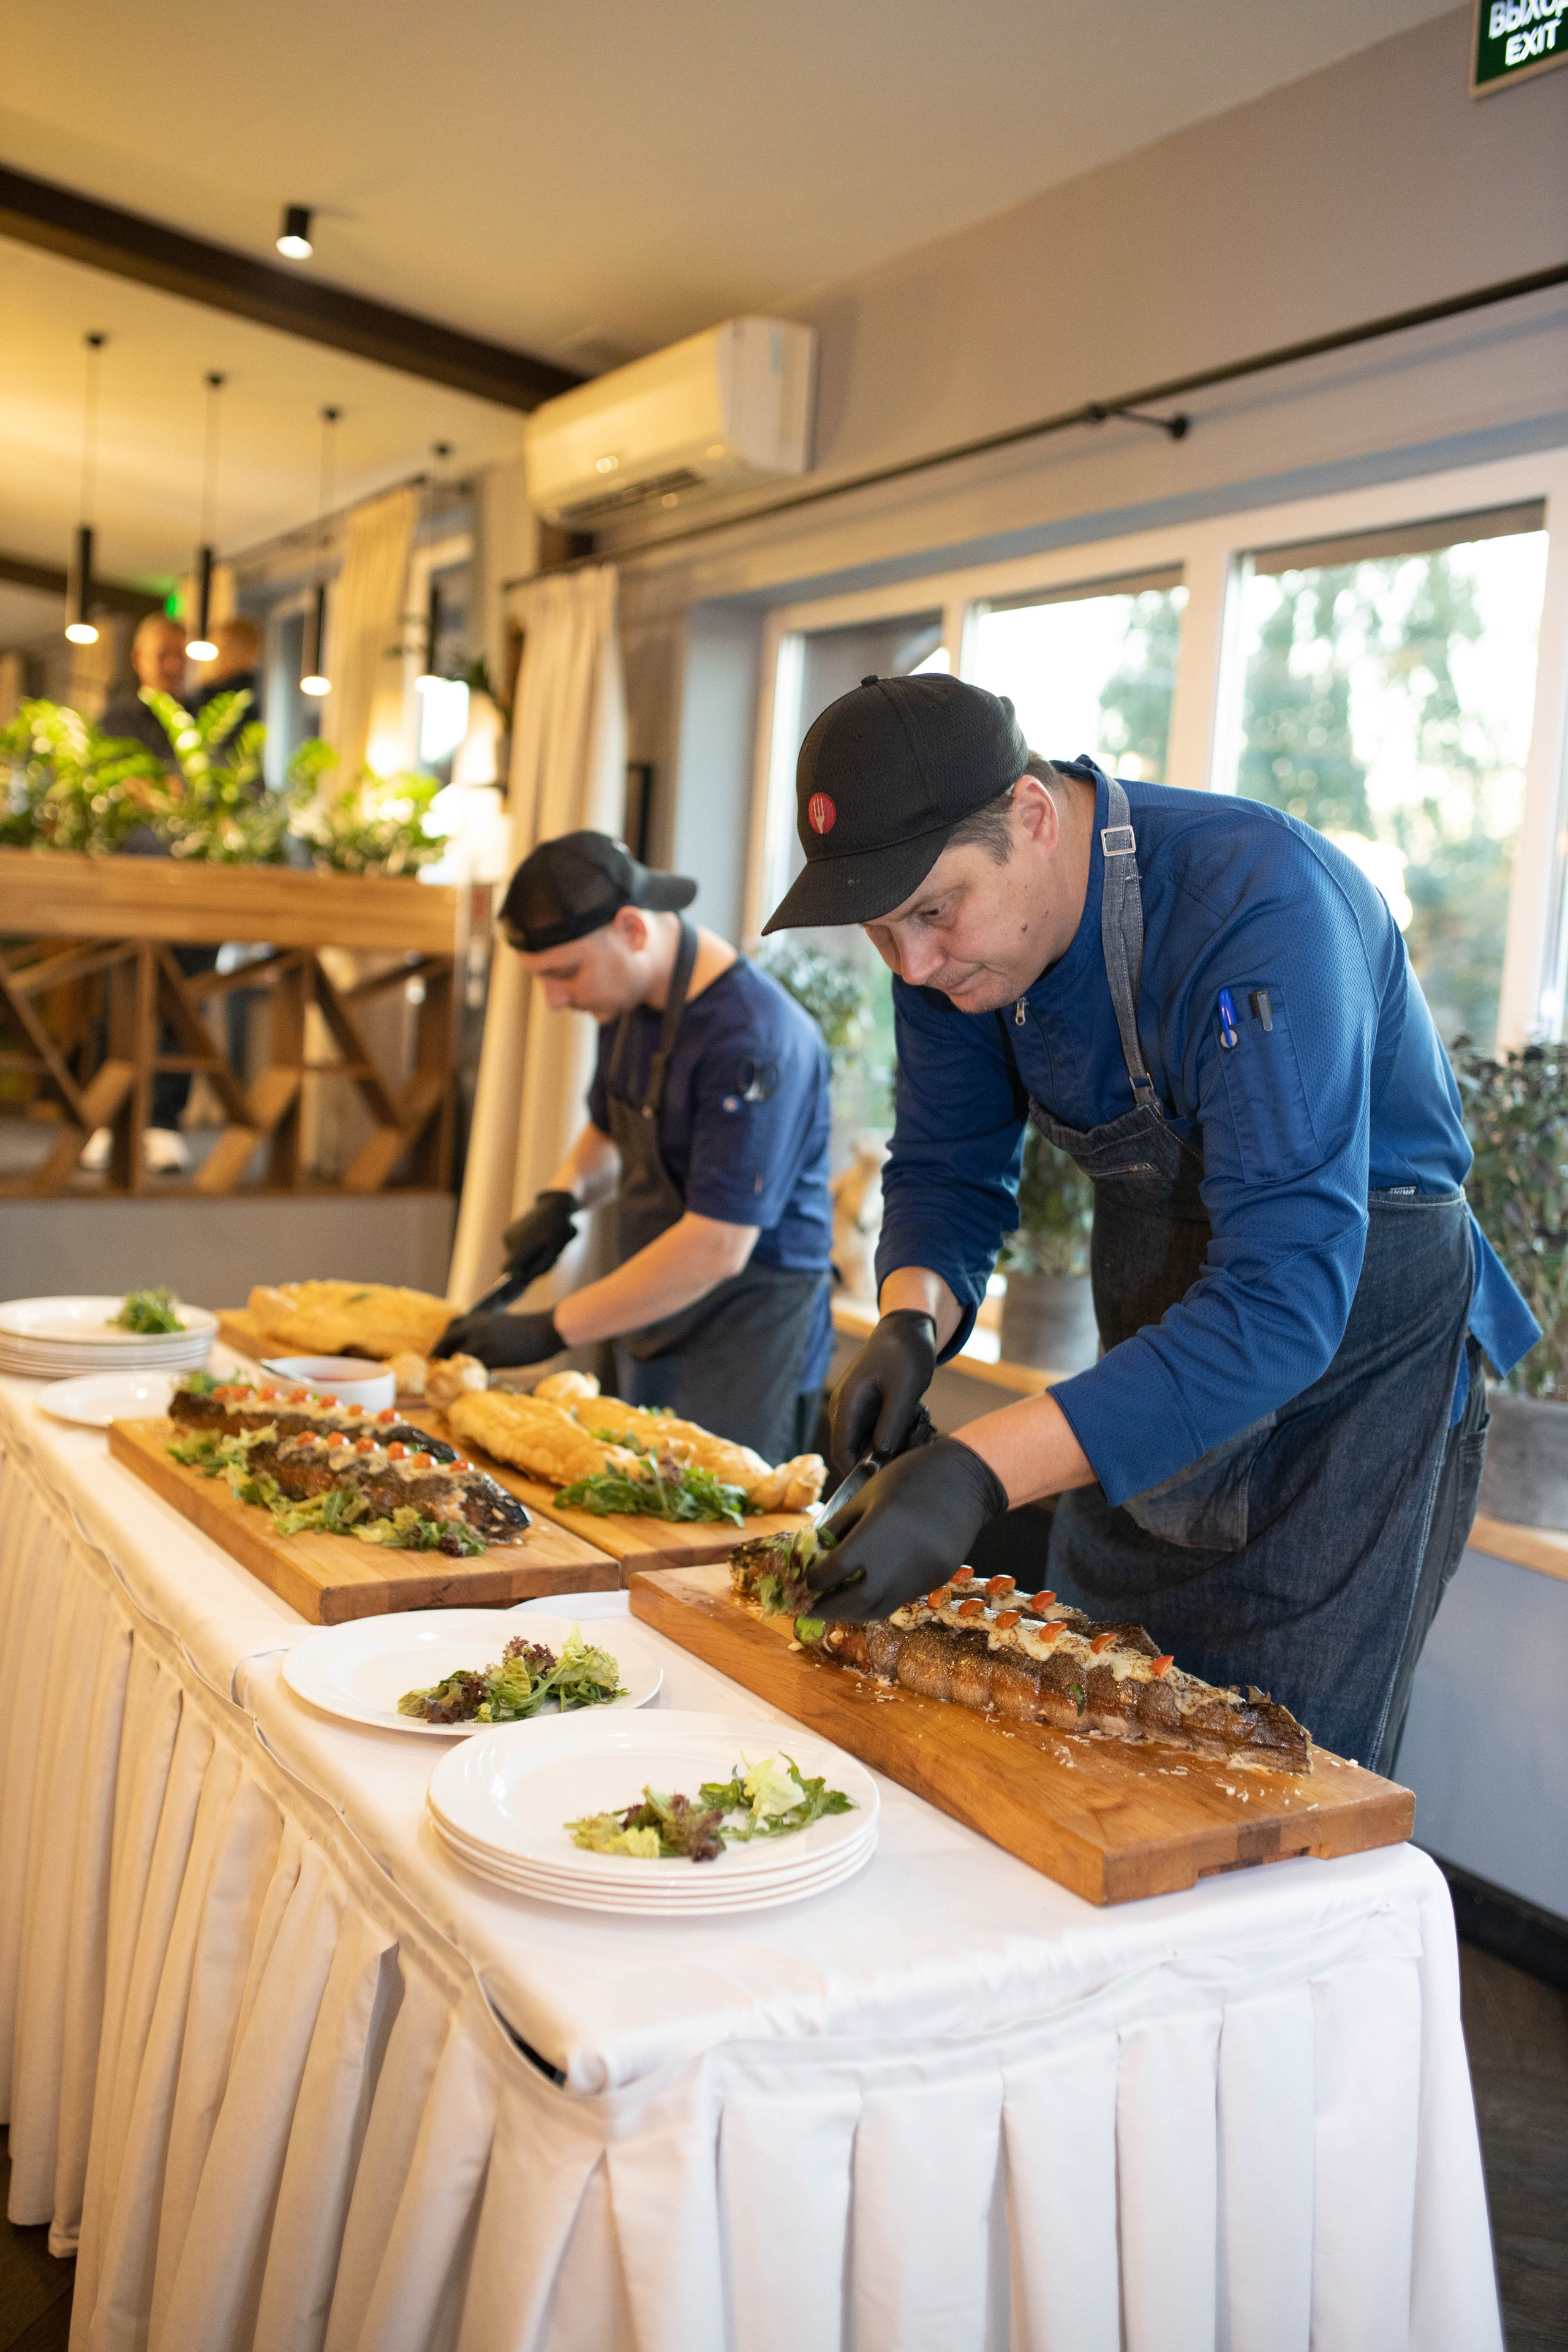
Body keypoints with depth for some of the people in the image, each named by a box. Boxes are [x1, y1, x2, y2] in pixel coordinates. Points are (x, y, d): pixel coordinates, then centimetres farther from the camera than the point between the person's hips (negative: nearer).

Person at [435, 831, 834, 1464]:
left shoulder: (753, 1037, -25)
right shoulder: (629, 1001, 4)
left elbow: (717, 1250, -27)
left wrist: (552, 1329, -21)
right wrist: (561, 1197, 0)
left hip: (744, 1348, -9)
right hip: (651, 1333, 9)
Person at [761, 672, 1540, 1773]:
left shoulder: (1259, 908, -32)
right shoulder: (956, 936, -9)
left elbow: (1285, 1299, -38)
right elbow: (948, 1174, 1)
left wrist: (984, 1471, -45)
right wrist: (913, 1321, -21)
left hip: (1353, 1371, -6)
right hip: (1154, 1371, 7)